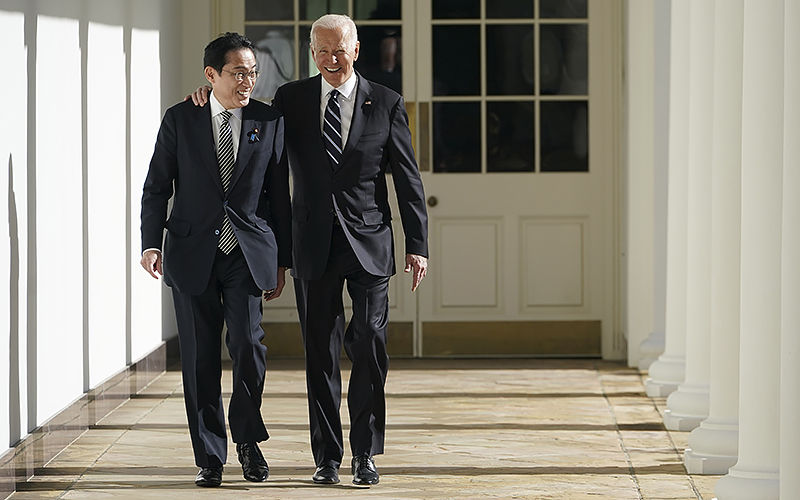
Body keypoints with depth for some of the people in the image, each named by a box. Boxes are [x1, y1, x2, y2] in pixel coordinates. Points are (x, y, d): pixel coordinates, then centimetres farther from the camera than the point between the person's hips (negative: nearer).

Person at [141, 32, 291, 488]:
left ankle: (247, 438, 9)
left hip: (248, 251, 0)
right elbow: (157, 187, 5)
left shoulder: (269, 122, 4)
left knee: (248, 343, -13)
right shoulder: (180, 120, 2)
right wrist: (151, 243, -6)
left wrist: (282, 261, 8)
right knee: (200, 357, 2)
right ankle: (210, 457, 13)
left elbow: (279, 196, 8)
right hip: (192, 253, 0)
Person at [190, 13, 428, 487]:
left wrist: (417, 245, -2)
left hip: (369, 244, -1)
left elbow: (409, 179, 3)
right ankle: (328, 456, 10)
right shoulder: (291, 98, 6)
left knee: (370, 349, -5)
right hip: (315, 247, 1)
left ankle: (365, 453, 4)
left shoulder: (386, 104, 2)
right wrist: (216, 93, 5)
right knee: (321, 355, 3)